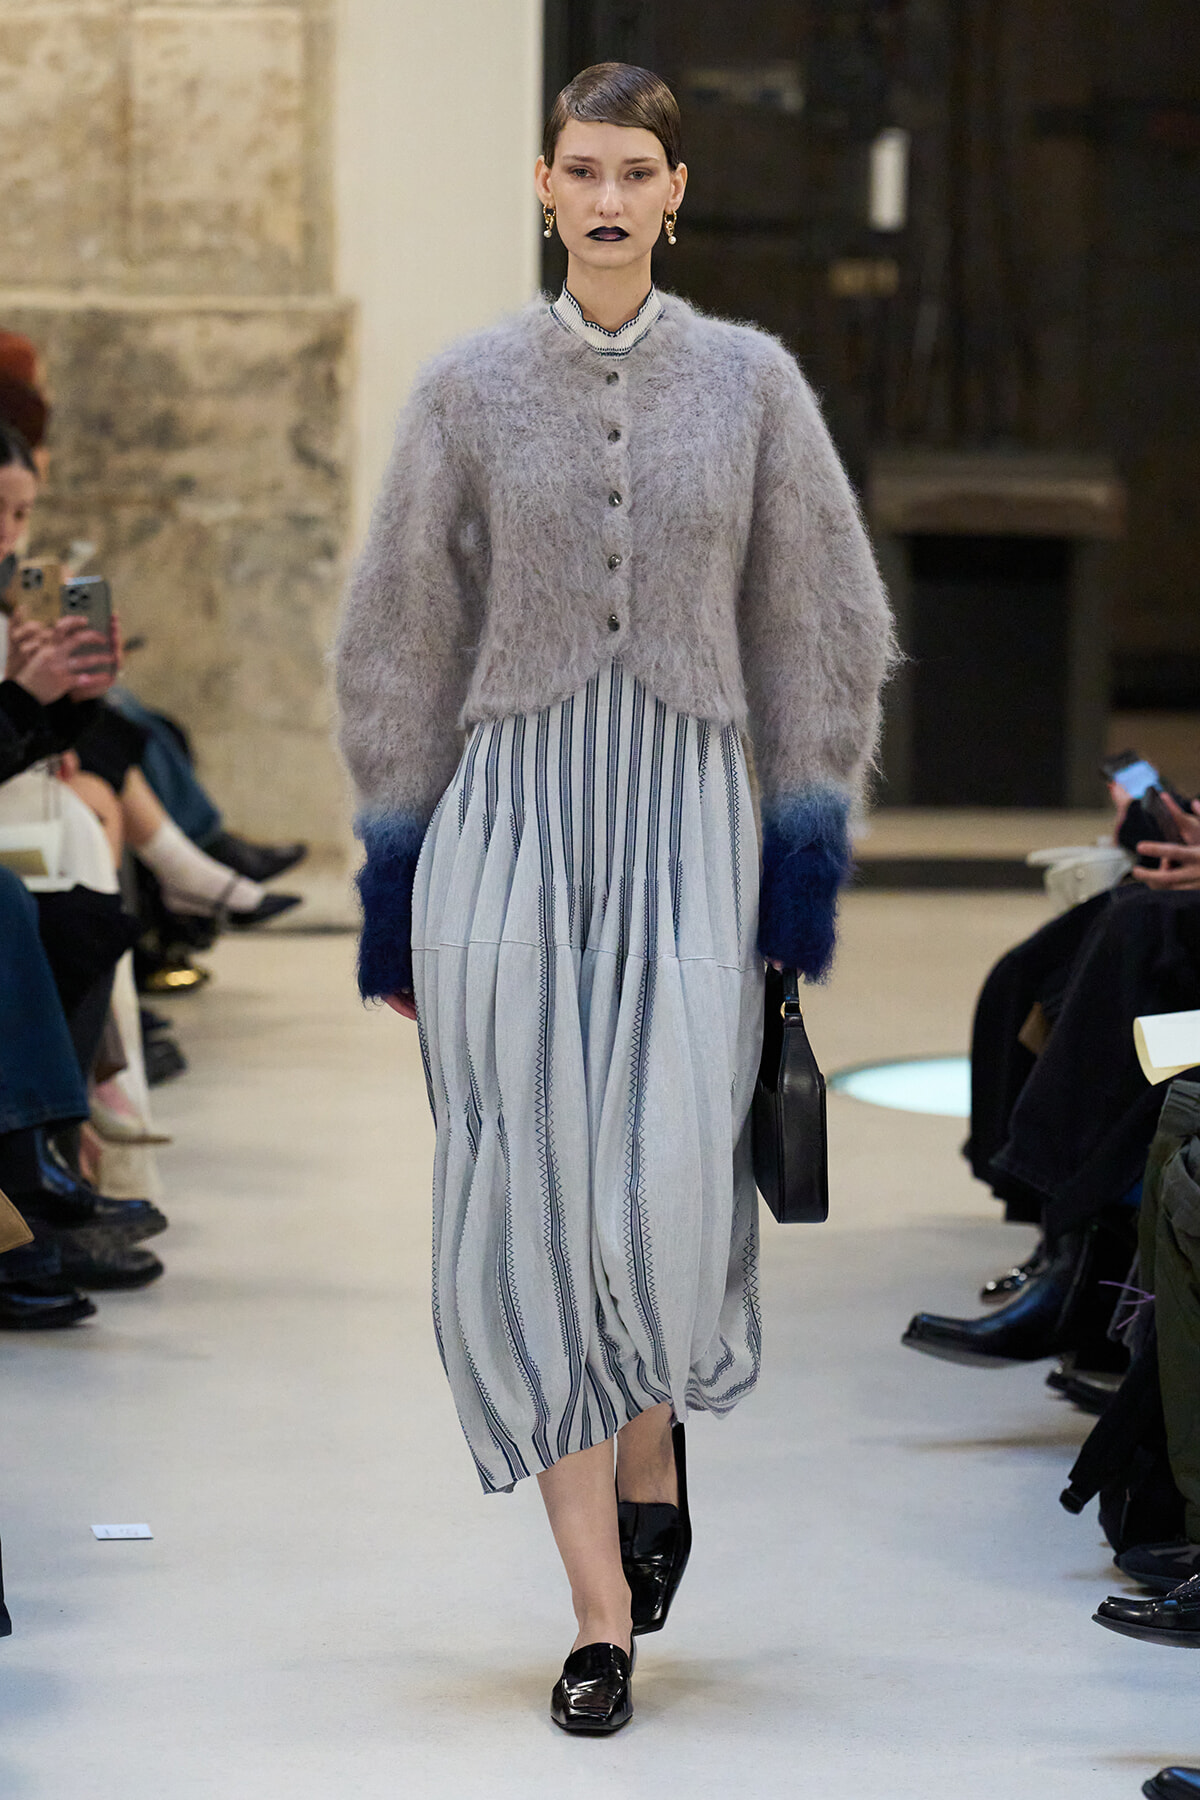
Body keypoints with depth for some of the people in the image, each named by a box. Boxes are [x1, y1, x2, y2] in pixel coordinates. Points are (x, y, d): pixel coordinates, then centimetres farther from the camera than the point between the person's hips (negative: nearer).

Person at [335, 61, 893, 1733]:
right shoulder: (469, 389, 6)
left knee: (669, 1189, -14)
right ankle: (603, 1615, 3)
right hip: (509, 814, 1)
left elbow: (816, 626, 9)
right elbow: (403, 635, 10)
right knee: (531, 1199, -4)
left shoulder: (749, 381, 6)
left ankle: (654, 1434, 21)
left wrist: (807, 852, 1)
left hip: (686, 821, -1)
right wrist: (392, 872, 5)